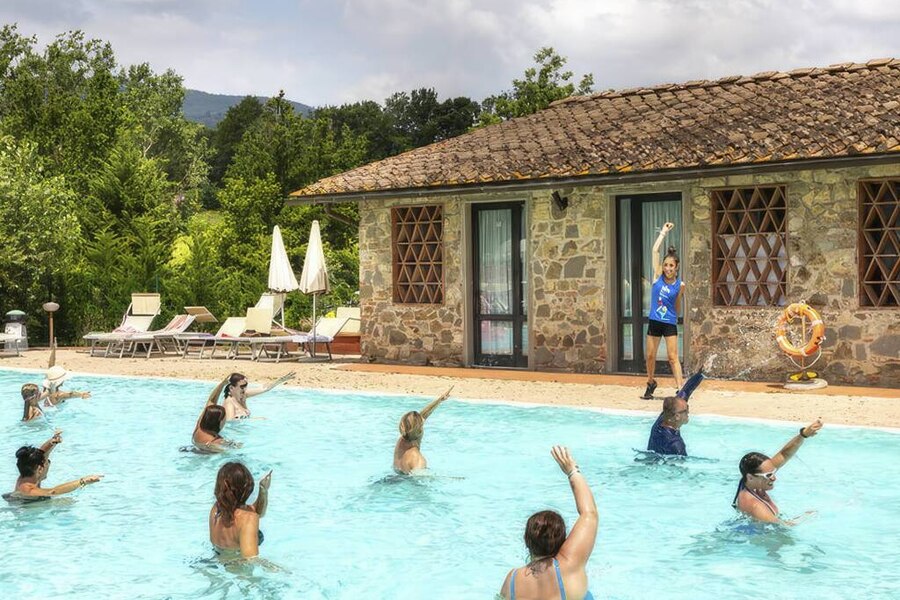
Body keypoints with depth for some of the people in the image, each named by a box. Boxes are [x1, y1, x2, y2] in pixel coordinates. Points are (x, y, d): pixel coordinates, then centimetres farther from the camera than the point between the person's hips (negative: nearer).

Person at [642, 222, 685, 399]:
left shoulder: (680, 285, -5)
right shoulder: (658, 276, -2)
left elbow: (678, 309, 8)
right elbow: (655, 250, -6)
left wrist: (679, 295, -5)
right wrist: (664, 232, -2)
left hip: (670, 324, -2)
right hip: (654, 322, 2)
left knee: (673, 357, -6)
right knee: (650, 356, 12)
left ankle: (680, 389, -7)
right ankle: (650, 383, 33)